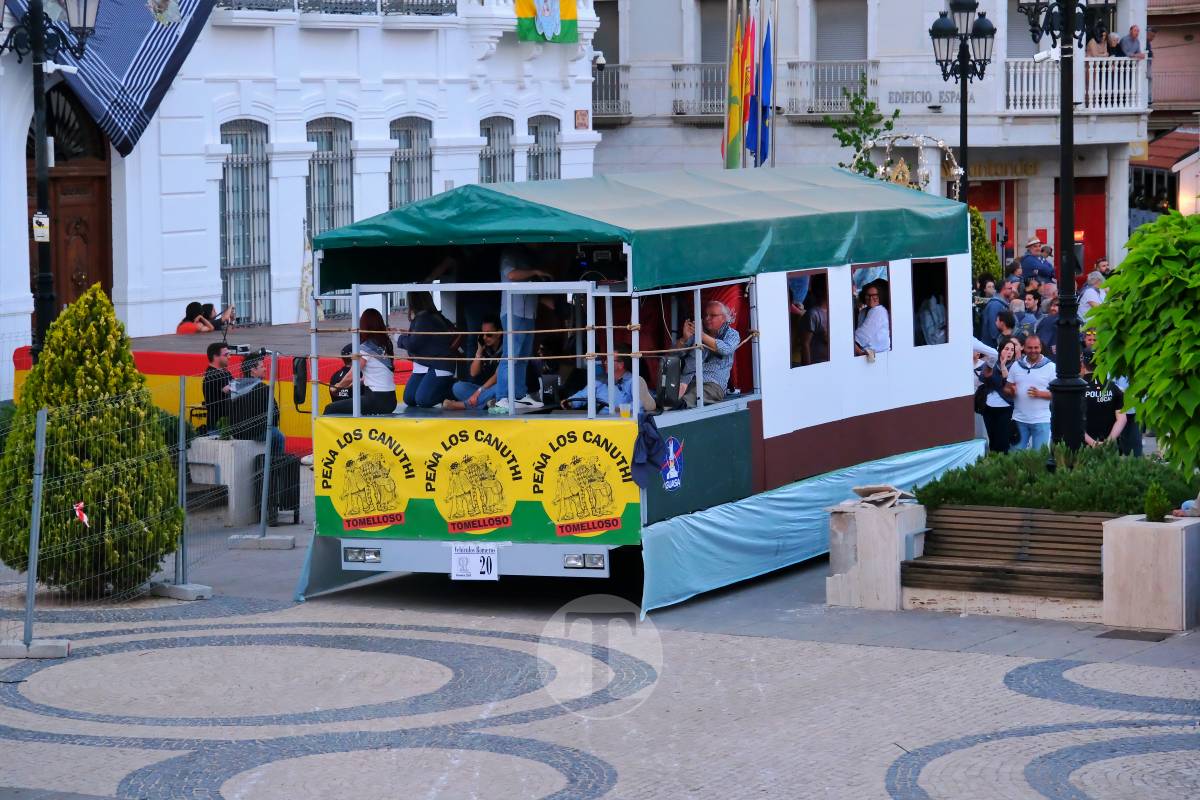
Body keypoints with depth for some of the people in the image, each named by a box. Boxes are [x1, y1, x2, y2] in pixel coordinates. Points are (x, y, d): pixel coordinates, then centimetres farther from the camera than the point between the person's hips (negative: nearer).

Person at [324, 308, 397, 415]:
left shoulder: (366, 348, -12)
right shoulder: (386, 345, 10)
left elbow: (350, 377, -8)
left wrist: (338, 386, 10)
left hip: (377, 401, -9)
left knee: (330, 409, -5)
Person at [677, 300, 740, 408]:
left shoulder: (731, 334, 17)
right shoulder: (696, 332, 26)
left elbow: (726, 349, -7)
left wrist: (702, 336, -12)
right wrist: (685, 338, -4)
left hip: (713, 383, -3)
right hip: (688, 380, 3)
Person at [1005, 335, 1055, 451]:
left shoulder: (1050, 367, -2)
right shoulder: (1016, 366, 9)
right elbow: (1006, 388, 13)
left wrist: (1040, 394, -19)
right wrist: (1011, 391, -11)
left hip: (1041, 420, -3)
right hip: (1019, 419, 3)